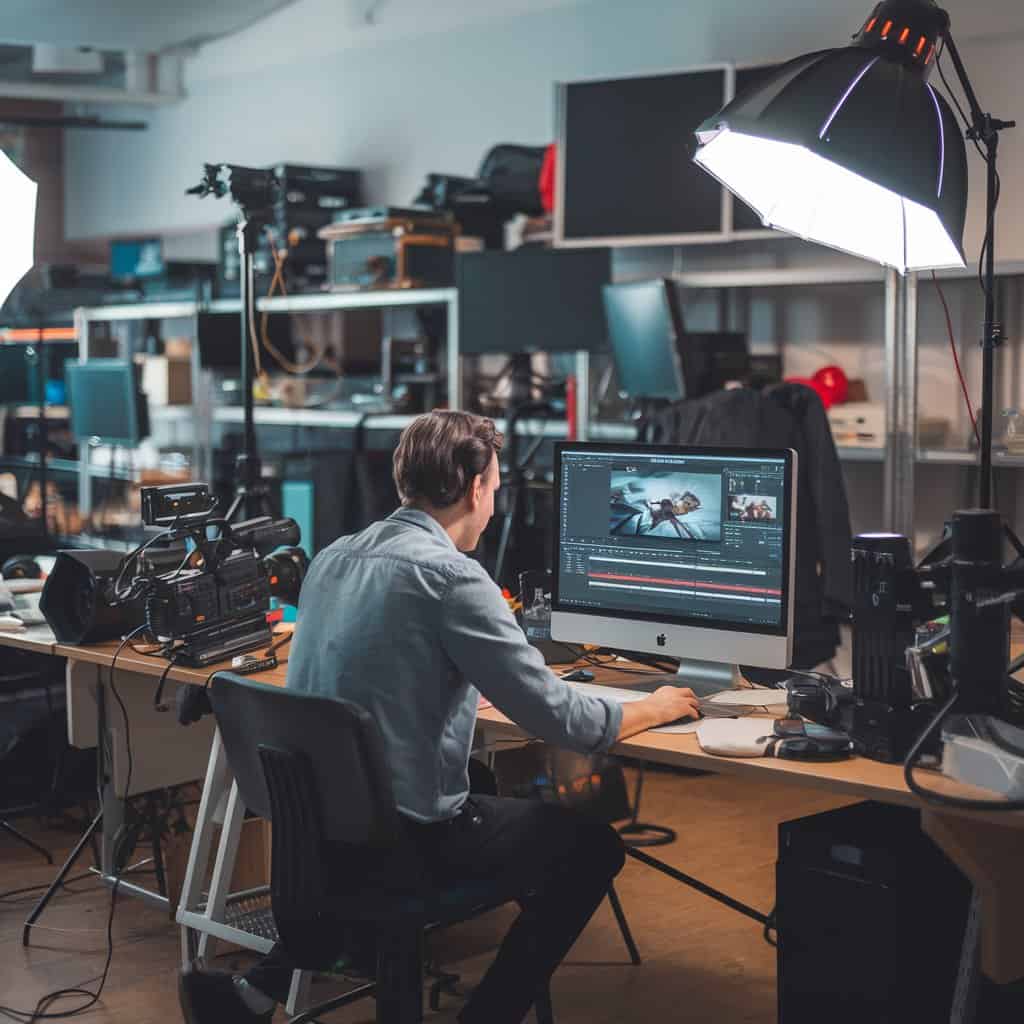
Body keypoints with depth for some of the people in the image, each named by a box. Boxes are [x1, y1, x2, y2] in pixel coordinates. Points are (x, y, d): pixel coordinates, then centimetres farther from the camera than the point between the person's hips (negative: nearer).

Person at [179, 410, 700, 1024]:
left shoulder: (333, 559, 5)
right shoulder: (452, 576, -18)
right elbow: (556, 718, -16)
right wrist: (652, 710, 1)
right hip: (408, 836, -7)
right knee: (592, 846, 10)